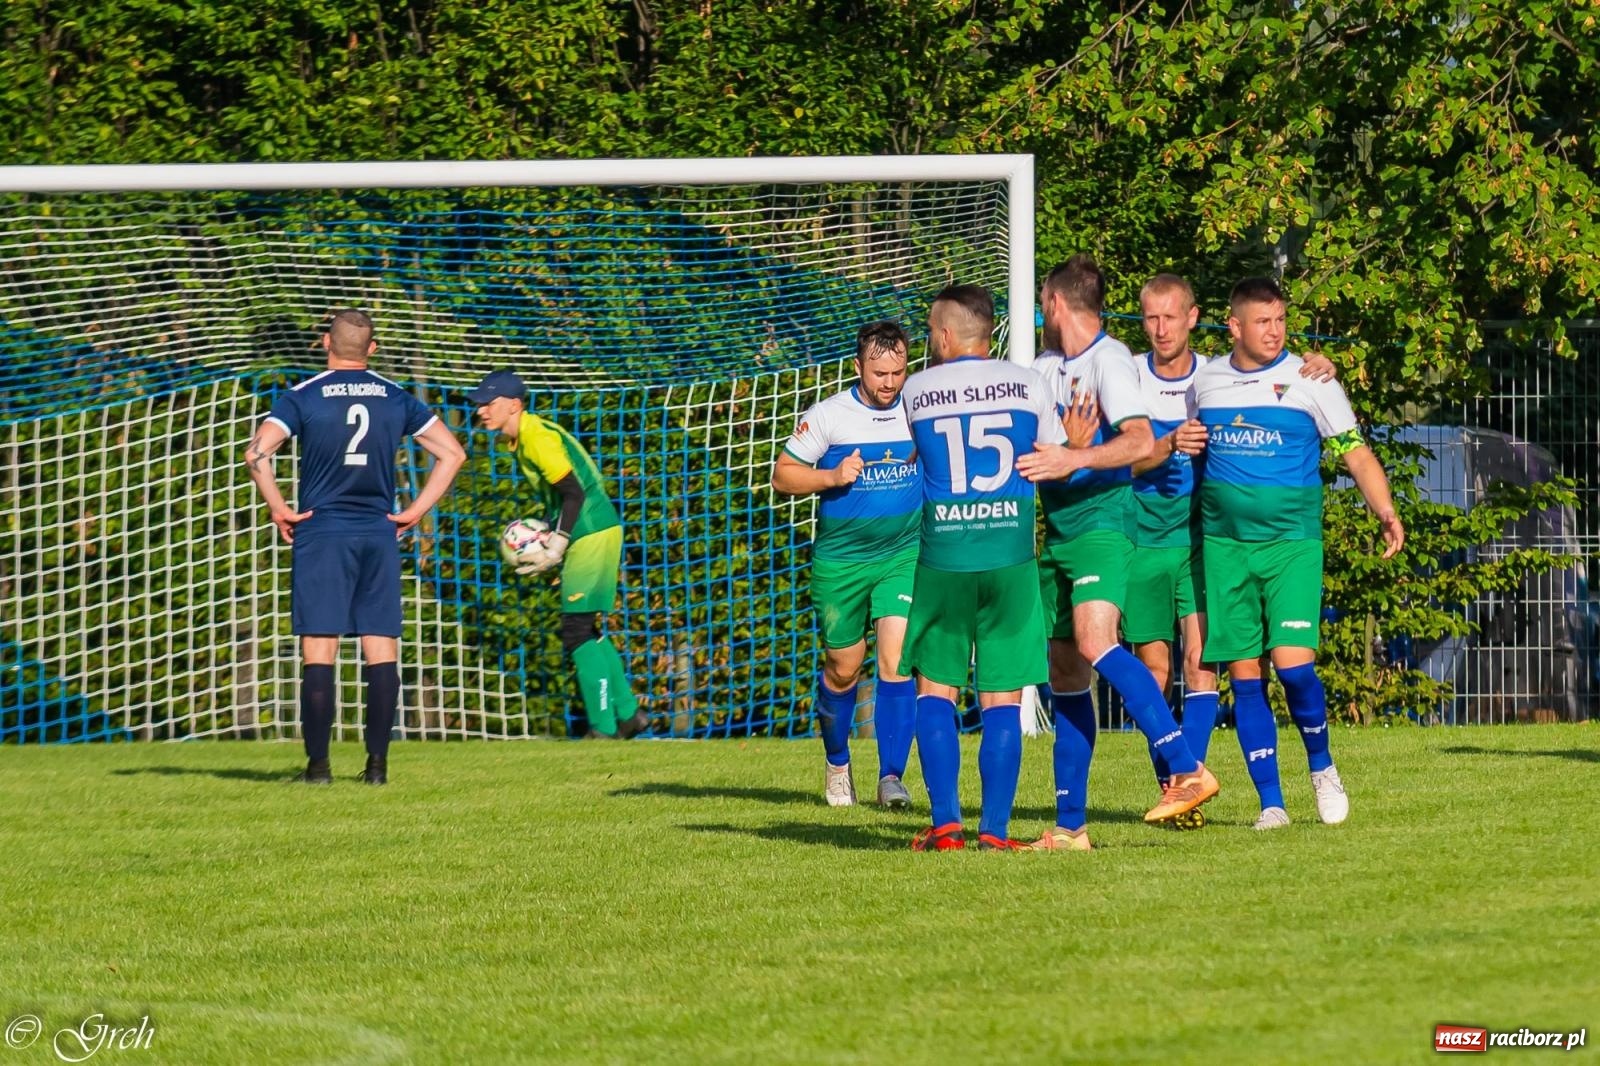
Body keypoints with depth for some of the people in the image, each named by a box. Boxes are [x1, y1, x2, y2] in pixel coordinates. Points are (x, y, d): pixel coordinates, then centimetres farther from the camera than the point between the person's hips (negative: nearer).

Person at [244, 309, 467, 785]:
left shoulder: (304, 396, -2)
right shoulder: (395, 398, 7)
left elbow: (257, 452, -15)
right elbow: (452, 452, 8)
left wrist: (278, 509, -5)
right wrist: (415, 512, 8)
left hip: (321, 534, -2)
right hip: (379, 535, 2)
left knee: (318, 652, -2)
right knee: (382, 651, 4)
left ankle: (318, 763, -7)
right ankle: (377, 763, -2)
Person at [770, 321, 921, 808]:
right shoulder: (828, 415, -6)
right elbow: (783, 474, -2)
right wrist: (833, 477, -18)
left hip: (903, 553, 0)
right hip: (840, 561, 0)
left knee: (896, 658, -16)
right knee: (842, 669, 10)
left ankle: (891, 775, -12)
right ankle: (836, 764, 35)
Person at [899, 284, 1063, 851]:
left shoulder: (916, 391, 4)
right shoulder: (1026, 384, 3)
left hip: (943, 560, 0)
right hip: (1011, 558, 0)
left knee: (935, 687, 10)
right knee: (1003, 699, 3)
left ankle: (945, 822, -1)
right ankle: (995, 830, -2)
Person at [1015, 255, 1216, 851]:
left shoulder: (1108, 359, -9)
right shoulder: (1045, 367, 17)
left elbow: (1141, 442, -21)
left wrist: (1071, 459, -30)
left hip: (1101, 525, -8)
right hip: (1056, 533, 8)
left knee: (1094, 641, -28)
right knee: (1064, 674, 7)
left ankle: (1188, 770, -32)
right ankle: (1069, 825, 10)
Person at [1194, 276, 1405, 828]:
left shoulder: (1309, 381, -1)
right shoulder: (1205, 379, 7)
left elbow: (1356, 453, -2)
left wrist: (1386, 513, -14)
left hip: (1292, 543, -3)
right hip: (1224, 544, 3)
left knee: (1292, 662, -16)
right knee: (1244, 674, 0)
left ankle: (1321, 766, 10)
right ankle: (1270, 802, 6)